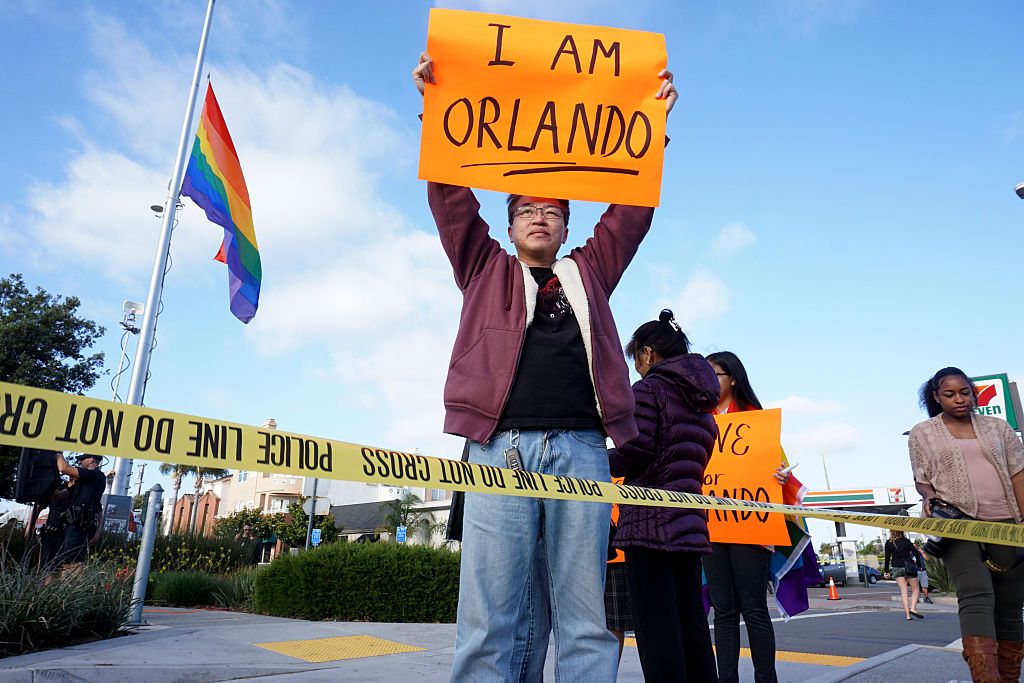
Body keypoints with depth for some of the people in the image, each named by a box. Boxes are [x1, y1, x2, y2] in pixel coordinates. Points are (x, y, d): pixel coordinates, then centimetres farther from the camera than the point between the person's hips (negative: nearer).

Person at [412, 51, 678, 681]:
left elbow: (632, 211, 23)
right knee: (487, 622, -5)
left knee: (586, 621, 2)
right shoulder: (486, 269, 24)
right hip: (501, 446, -1)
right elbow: (451, 197, 16)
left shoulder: (590, 271, 28)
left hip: (581, 449, 2)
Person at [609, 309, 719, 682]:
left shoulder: (648, 387, -5)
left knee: (656, 629, -6)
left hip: (649, 521, -8)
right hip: (688, 523, 8)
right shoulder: (701, 401, 20)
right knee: (691, 626, 13)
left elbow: (635, 452, -15)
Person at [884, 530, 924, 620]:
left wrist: (886, 570, 9)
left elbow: (887, 558, 1)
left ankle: (907, 614, -3)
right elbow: (915, 553, -6)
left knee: (903, 591, 3)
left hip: (896, 568, 2)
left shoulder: (888, 543, -1)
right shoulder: (906, 541, -5)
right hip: (909, 567, -2)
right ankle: (913, 608, -10)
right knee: (916, 589, 9)